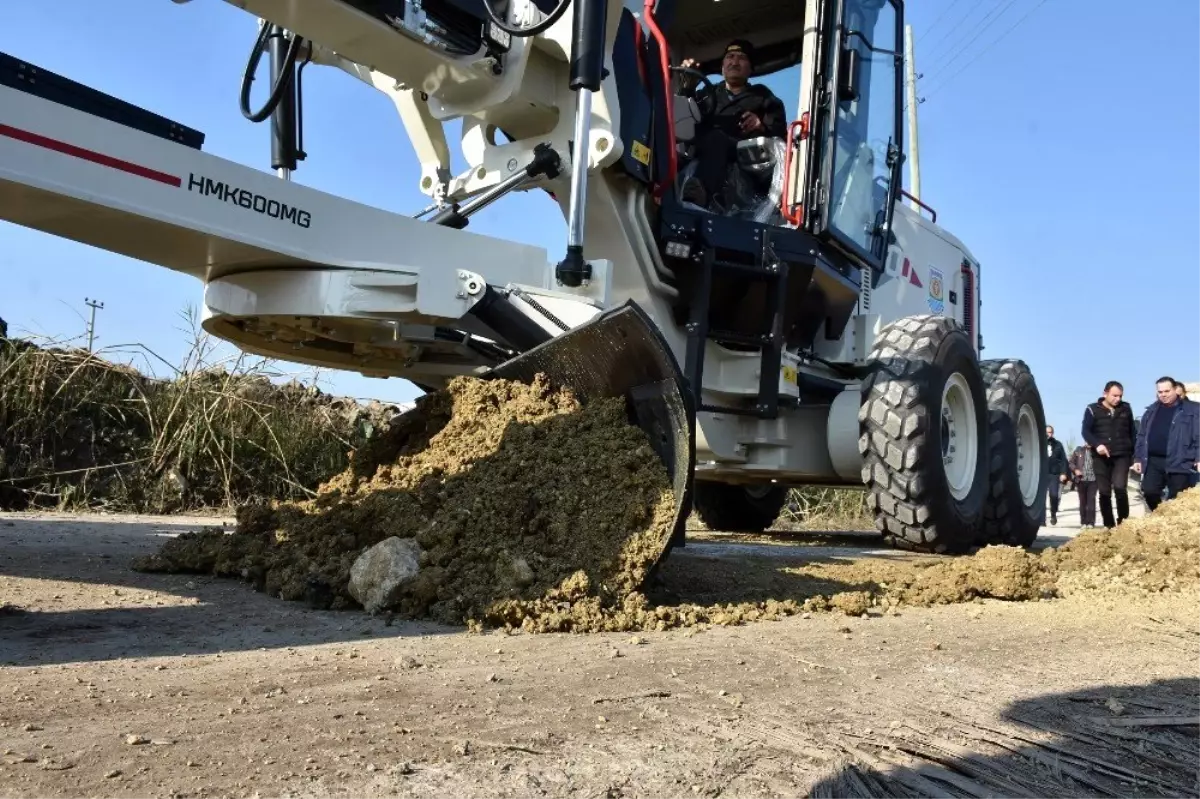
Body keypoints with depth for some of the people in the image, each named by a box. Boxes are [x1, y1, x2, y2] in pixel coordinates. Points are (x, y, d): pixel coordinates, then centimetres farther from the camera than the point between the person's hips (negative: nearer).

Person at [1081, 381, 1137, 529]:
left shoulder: (1126, 409, 10)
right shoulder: (1093, 409, 1)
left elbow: (1132, 432, 16)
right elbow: (1085, 430, -8)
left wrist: (1135, 453, 14)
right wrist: (1097, 444, -24)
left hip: (1122, 455, 0)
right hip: (1101, 457, 0)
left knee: (1120, 487, -18)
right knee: (1104, 492, 2)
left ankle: (1123, 523, -5)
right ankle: (1109, 526, 11)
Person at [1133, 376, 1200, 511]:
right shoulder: (1151, 411, 14)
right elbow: (1142, 436, 17)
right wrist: (1138, 458, 11)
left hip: (1179, 463, -4)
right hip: (1153, 461, 4)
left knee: (1178, 500, -1)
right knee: (1149, 492, -1)